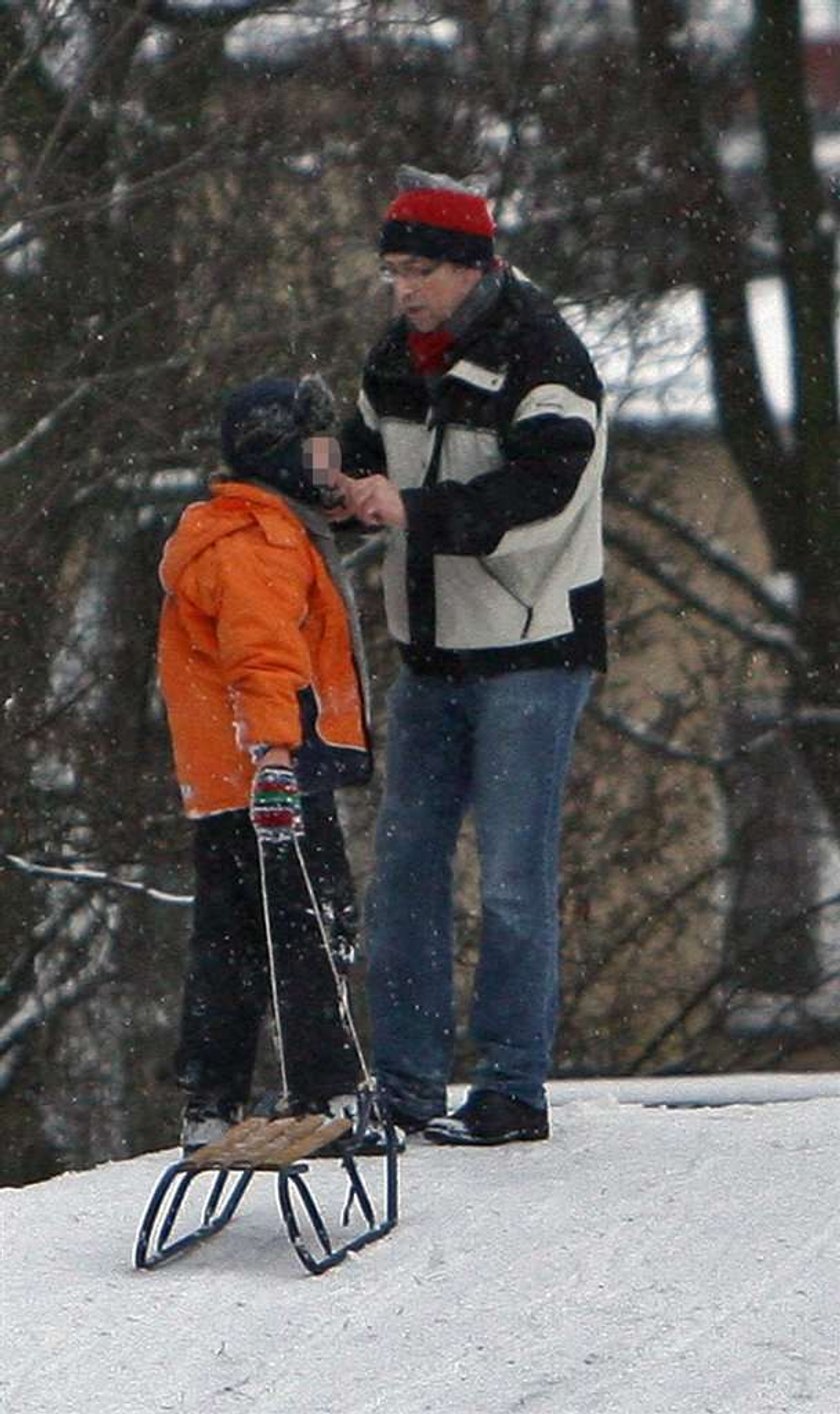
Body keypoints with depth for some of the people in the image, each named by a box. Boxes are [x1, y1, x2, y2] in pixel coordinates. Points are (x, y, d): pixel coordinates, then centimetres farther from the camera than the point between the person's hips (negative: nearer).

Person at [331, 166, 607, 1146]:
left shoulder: (542, 361, -14)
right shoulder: (397, 363, 9)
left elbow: (537, 495, -26)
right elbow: (368, 457, 16)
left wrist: (412, 510, -36)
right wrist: (340, 485, -8)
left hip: (529, 653, -7)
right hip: (430, 651, 7)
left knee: (513, 879, -6)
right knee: (405, 864, 7)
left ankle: (513, 1090, -1)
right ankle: (404, 1083, 13)